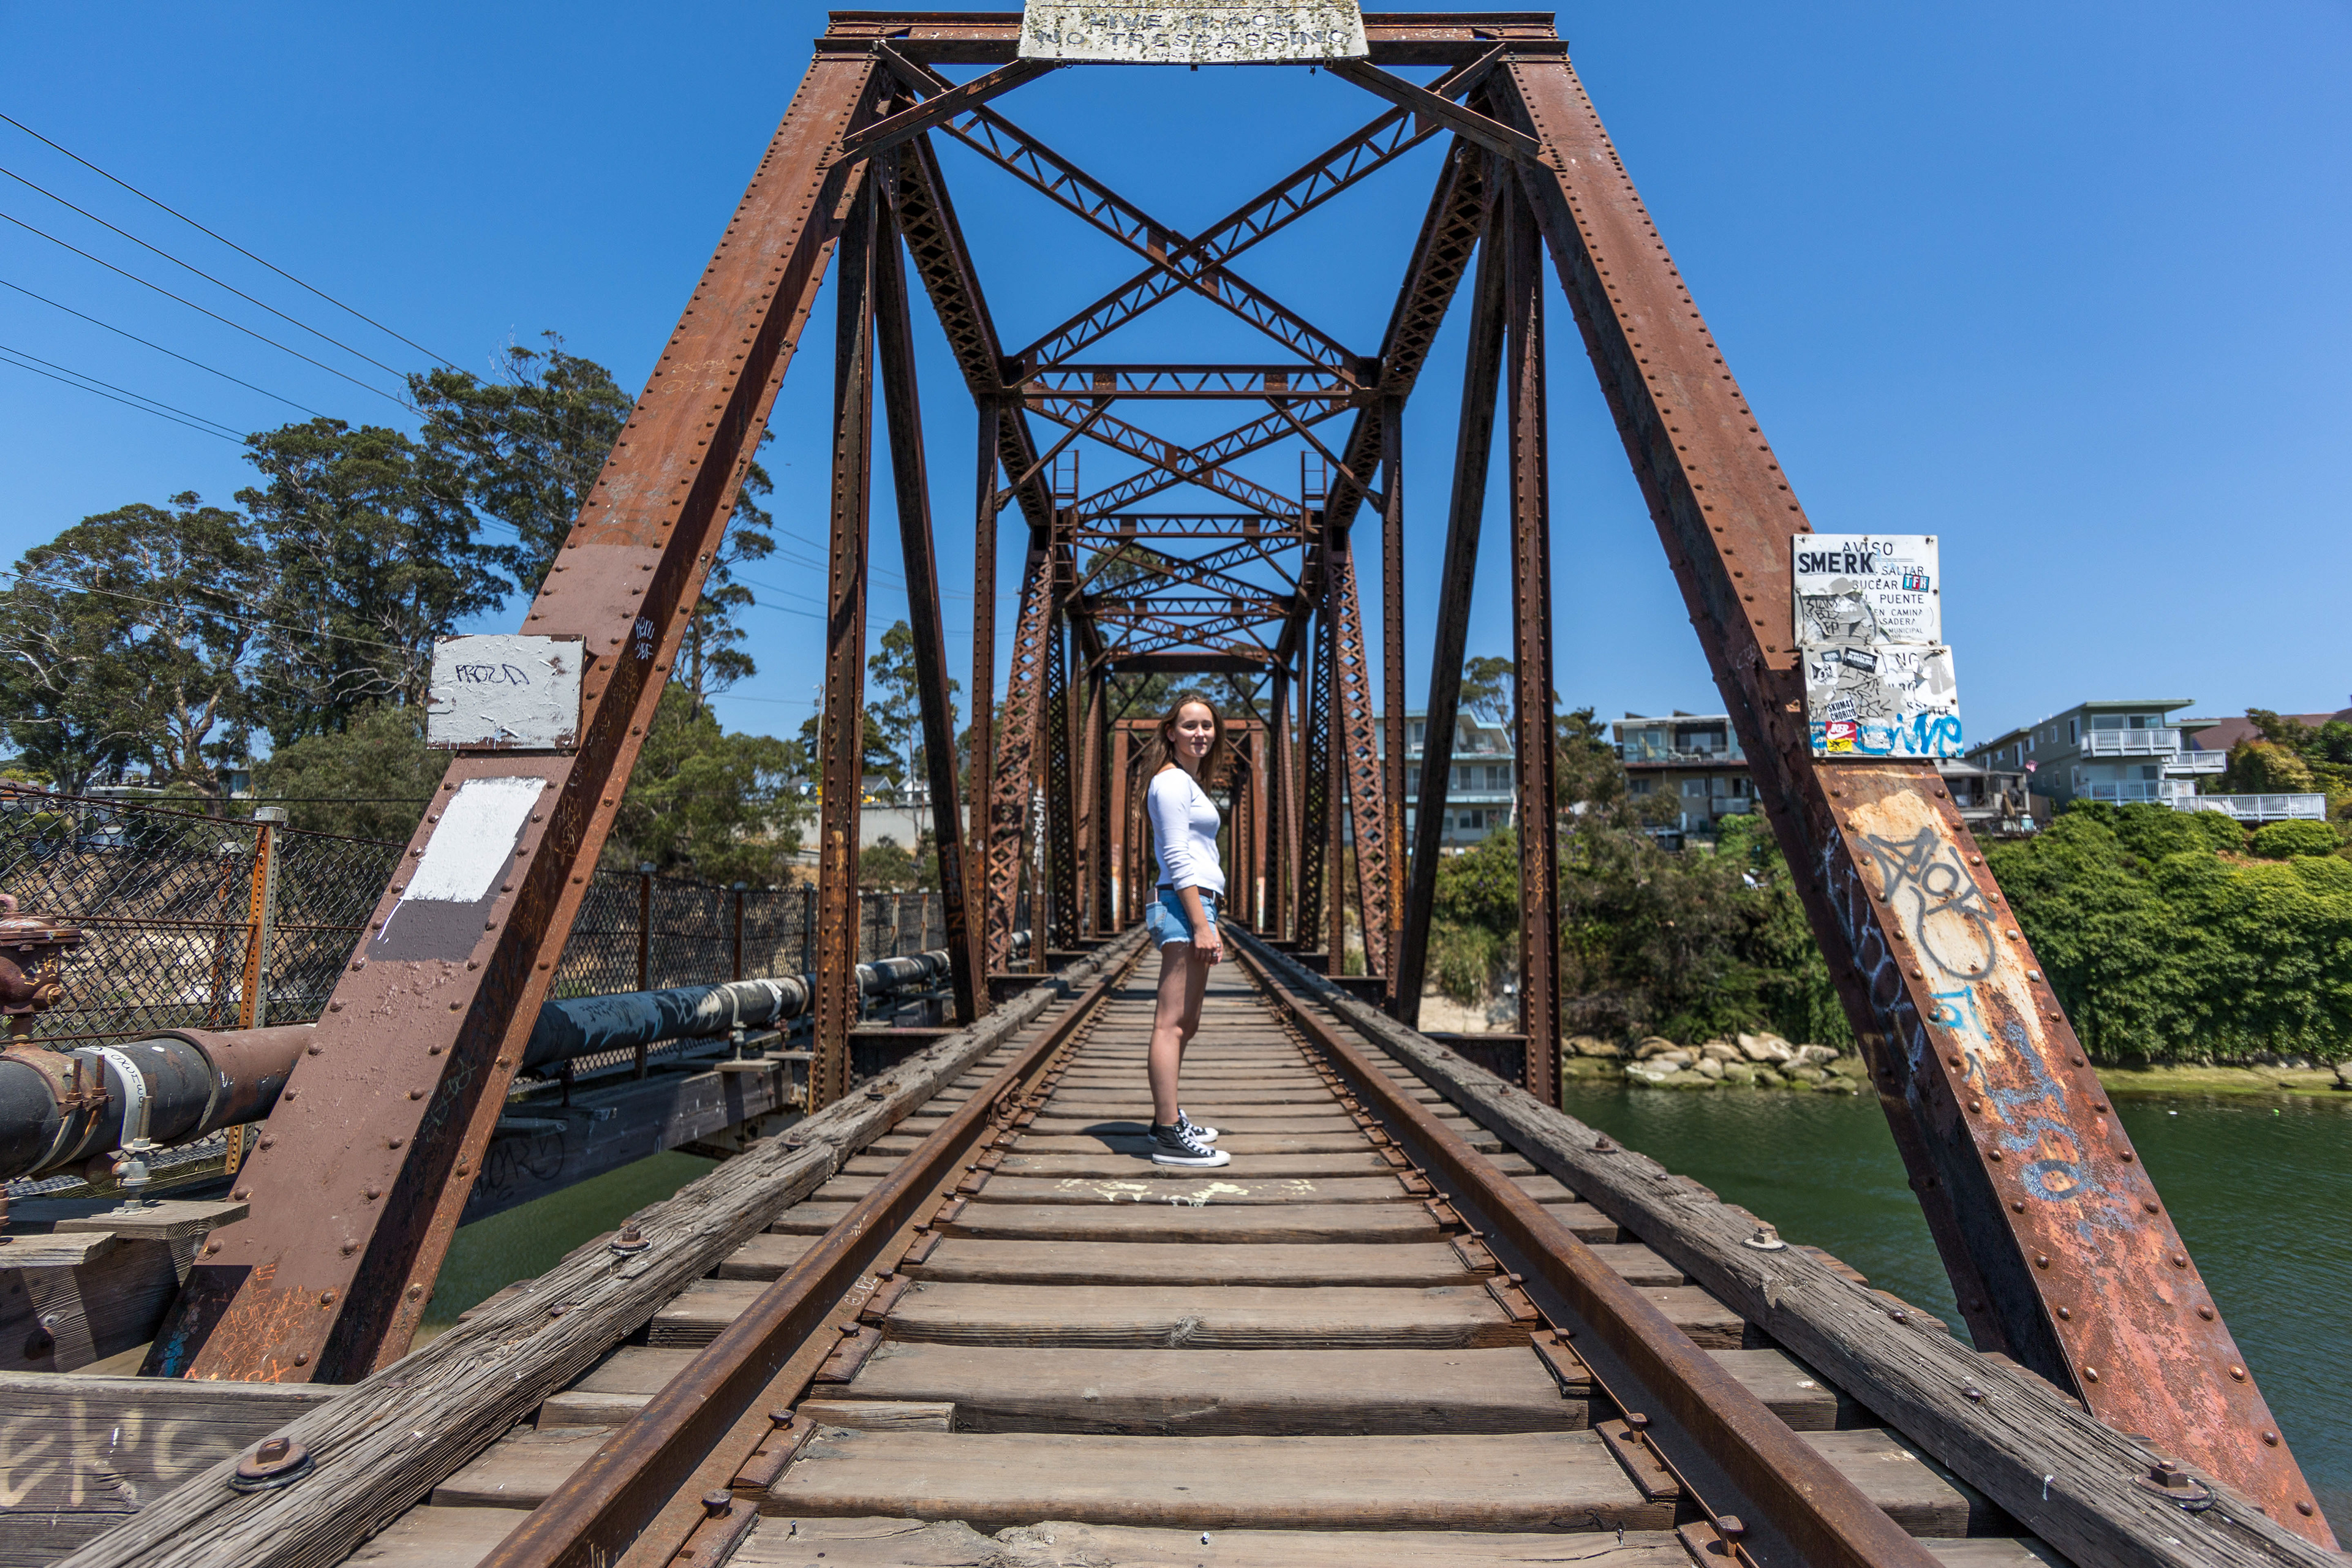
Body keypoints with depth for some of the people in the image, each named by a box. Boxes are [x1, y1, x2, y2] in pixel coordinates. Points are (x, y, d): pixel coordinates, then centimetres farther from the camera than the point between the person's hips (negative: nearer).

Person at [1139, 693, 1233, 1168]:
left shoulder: (1187, 783, 23)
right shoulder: (1173, 782, -8)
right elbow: (1177, 858, -15)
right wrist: (1202, 924, -19)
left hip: (1194, 906, 11)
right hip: (1186, 905, -11)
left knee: (1184, 1023, 15)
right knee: (1172, 1022, -11)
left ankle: (1168, 1118, 24)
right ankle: (1170, 1137, -10)